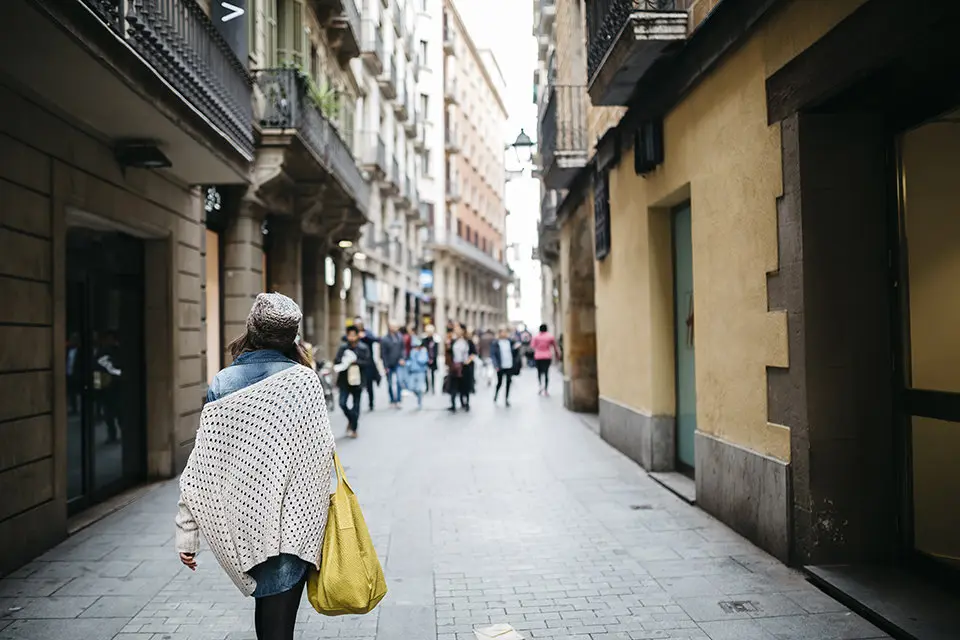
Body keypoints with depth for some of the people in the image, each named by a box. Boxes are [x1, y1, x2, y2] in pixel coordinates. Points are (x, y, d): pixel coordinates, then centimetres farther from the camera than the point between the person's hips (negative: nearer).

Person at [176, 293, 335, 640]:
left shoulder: (222, 383, -1)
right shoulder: (303, 379, -8)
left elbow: (201, 461, -2)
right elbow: (321, 449, -9)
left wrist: (186, 533, 1)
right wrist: (320, 499, 8)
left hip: (241, 515, 3)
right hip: (291, 518, -3)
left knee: (266, 601, 23)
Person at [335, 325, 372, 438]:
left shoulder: (363, 348, -1)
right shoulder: (343, 347, 4)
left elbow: (367, 363, -7)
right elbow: (336, 361, 1)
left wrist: (356, 361, -20)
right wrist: (343, 363, -19)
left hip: (357, 381, -1)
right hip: (344, 380, 1)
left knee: (355, 406, 6)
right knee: (342, 403, -9)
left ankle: (353, 429, 20)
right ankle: (351, 420, 21)